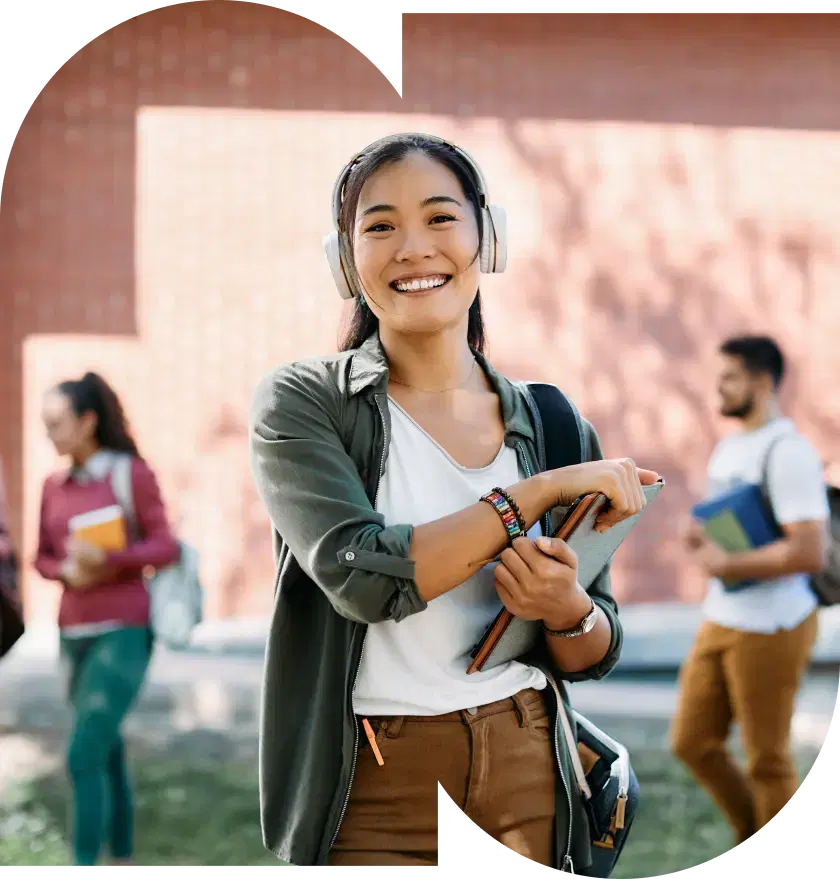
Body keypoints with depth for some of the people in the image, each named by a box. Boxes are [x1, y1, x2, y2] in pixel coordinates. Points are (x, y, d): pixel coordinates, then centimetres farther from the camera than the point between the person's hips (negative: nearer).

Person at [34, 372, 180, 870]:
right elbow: (44, 561, 12)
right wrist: (69, 573, -12)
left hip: (123, 635, -6)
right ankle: (124, 866, 24)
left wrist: (107, 560, -26)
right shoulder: (55, 485, 9)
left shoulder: (135, 473, -8)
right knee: (107, 755, 13)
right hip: (77, 636, 6)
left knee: (83, 758, -14)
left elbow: (166, 550, -10)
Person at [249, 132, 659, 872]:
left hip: (530, 782, 4)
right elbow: (361, 575, -23)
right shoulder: (301, 402, -6)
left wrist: (567, 611, -14)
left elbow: (596, 654, 8)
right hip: (375, 797, -4)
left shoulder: (550, 422, 4)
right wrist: (542, 491, -19)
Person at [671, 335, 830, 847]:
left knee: (767, 760, 3)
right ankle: (754, 831, 30)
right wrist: (702, 540, 2)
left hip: (771, 629, -9)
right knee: (693, 742, 12)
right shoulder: (729, 449, 12)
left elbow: (810, 552, -26)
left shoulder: (788, 451, -17)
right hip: (721, 622, 9)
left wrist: (725, 565, -18)